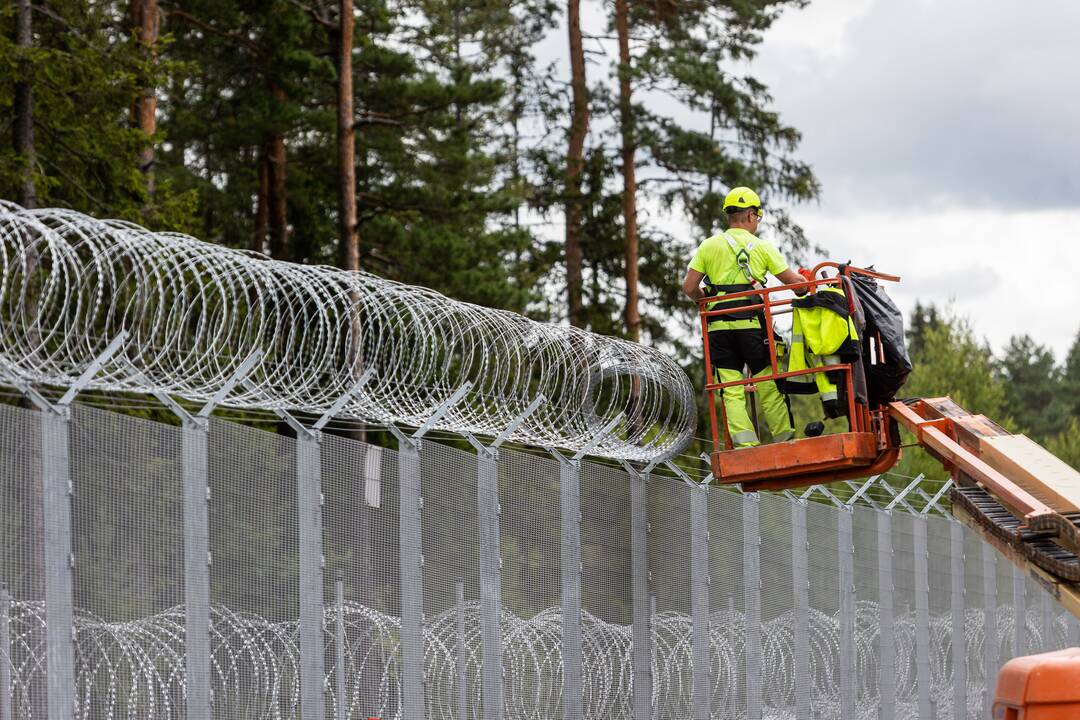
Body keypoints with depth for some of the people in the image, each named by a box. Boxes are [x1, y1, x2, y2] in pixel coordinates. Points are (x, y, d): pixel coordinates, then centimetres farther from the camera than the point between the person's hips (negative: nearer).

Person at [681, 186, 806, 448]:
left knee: (731, 391, 0)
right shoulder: (762, 246, 6)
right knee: (768, 387, 5)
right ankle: (786, 440, 7)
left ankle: (745, 444, -8)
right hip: (751, 325, -2)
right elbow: (792, 281, 5)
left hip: (719, 327, 2)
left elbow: (689, 287, 4)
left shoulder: (708, 246, 10)